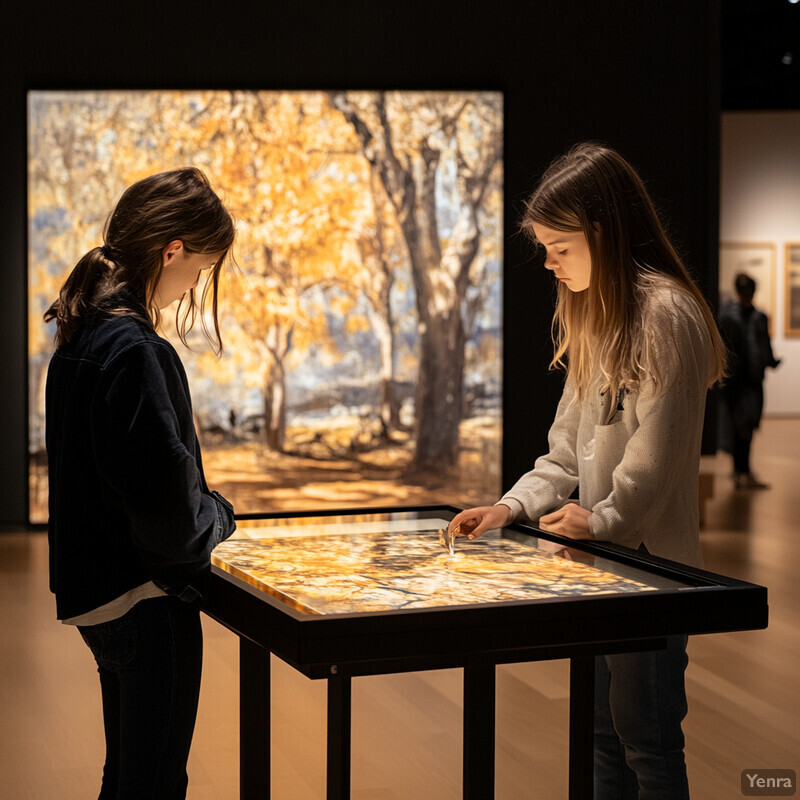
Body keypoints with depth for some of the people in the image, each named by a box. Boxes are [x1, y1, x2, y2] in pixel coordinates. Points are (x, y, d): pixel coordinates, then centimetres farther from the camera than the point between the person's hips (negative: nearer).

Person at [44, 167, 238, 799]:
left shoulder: (82, 337, 8)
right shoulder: (136, 352, -23)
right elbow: (167, 504, -26)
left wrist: (203, 511, 10)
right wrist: (218, 514, -5)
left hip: (93, 590, 10)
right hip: (145, 599, -10)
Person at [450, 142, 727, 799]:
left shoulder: (664, 313, -15)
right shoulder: (594, 315, 14)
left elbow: (657, 450, -18)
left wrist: (603, 518, -15)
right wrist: (514, 506, 2)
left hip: (648, 561, -9)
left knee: (646, 741, -1)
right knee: (603, 733, 14)